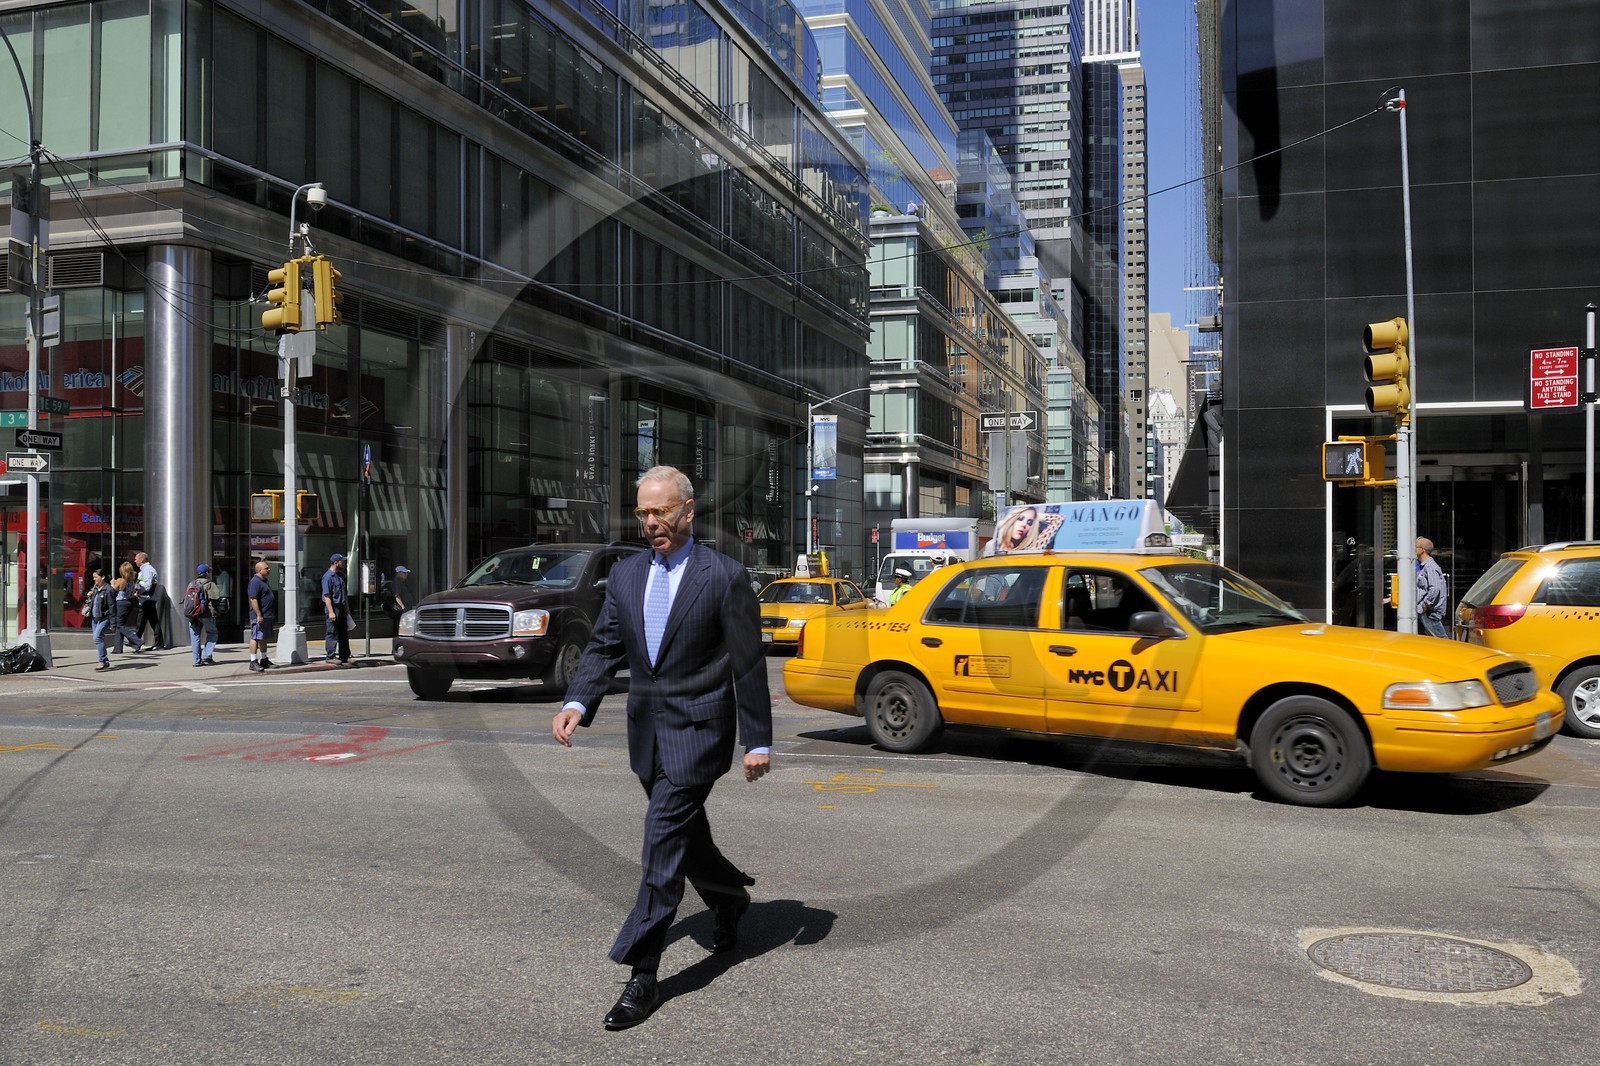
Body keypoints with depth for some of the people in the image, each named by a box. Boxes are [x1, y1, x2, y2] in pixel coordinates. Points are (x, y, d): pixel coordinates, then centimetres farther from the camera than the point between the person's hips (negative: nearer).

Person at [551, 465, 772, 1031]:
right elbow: (604, 647, 7)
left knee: (663, 841, -11)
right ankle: (730, 898, 47)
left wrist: (758, 741, -7)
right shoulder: (626, 574, 8)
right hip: (646, 730, 6)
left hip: (697, 729, -6)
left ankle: (642, 975, -5)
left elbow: (748, 665, -7)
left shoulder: (724, 576, -9)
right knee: (685, 835, 20)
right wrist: (577, 702, -11)